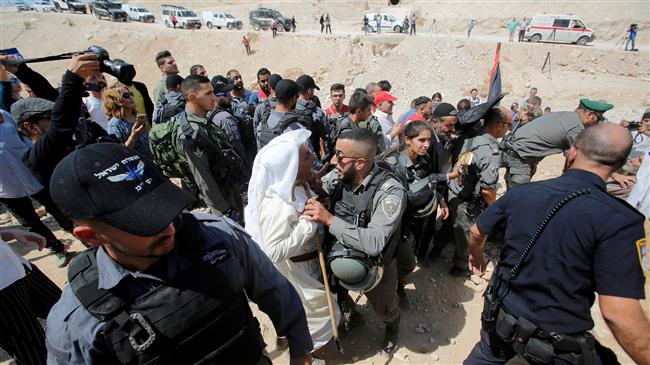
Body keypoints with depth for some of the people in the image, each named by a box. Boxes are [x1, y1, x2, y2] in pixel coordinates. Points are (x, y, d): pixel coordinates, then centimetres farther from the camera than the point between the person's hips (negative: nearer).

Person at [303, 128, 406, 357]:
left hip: (375, 269, -3)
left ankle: (392, 328, 61)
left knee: (384, 311, 25)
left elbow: (374, 243, -38)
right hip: (339, 262, 4)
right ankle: (351, 316, 61)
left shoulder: (390, 192, -31)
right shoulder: (336, 177, -16)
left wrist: (329, 220, -38)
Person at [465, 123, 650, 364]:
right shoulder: (620, 221, -21)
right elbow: (618, 314, -25)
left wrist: (476, 255, 26)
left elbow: (477, 232, 6)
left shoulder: (522, 192, -8)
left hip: (502, 317, 5)